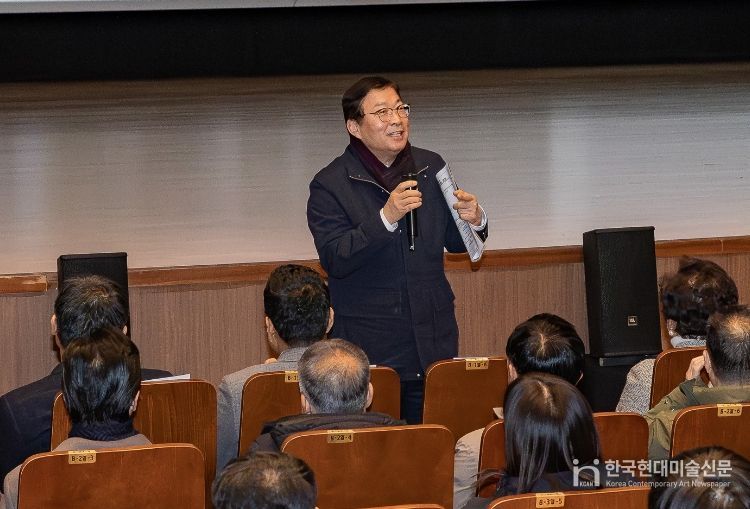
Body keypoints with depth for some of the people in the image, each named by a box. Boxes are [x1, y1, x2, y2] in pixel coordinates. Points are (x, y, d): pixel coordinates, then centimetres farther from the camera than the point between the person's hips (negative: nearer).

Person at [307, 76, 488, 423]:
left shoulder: (430, 167, 11)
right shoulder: (330, 184, -4)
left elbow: (453, 242, 20)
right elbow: (334, 260, -15)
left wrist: (473, 221, -3)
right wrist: (386, 218, -25)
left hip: (434, 343, 4)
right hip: (369, 351, -4)